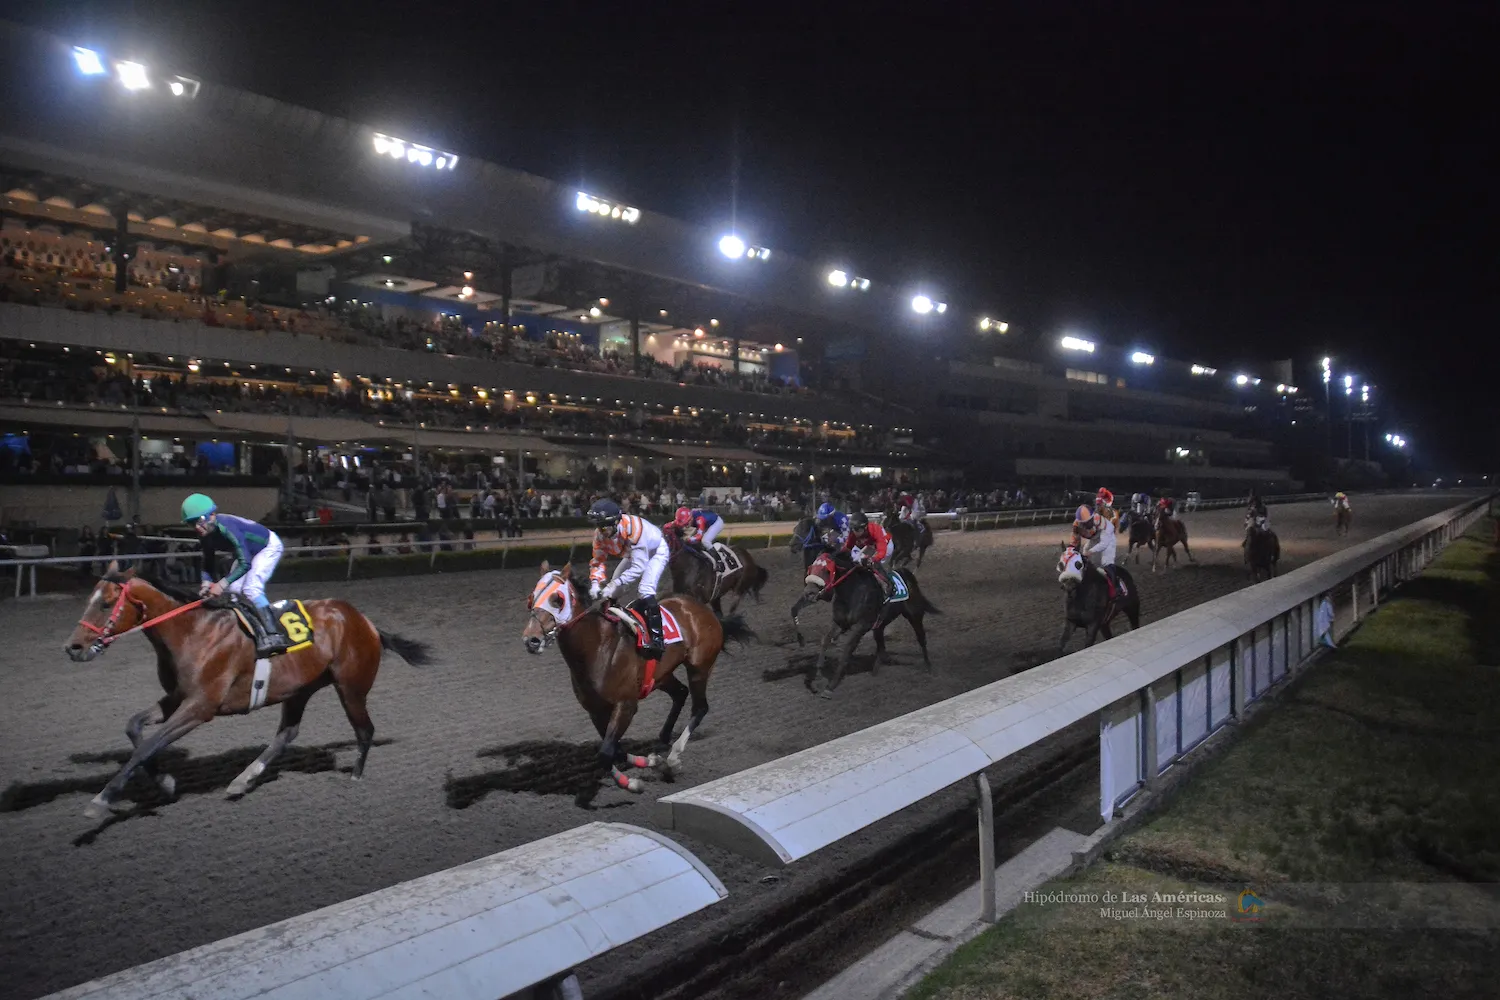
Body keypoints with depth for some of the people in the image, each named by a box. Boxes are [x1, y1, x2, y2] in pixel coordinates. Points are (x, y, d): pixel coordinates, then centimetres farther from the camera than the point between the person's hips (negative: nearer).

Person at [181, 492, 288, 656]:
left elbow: (245, 564, -36)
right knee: (233, 589, 0)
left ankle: (273, 635, -28)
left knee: (251, 588, -24)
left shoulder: (227, 527, -35)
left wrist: (222, 584, -38)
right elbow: (208, 564, 2)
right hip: (249, 552, 9)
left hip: (269, 547, -9)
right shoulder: (206, 536, -10)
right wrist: (206, 584, -16)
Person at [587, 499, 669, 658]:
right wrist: (595, 583, -30)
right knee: (609, 590, 3)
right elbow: (597, 561, -11)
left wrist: (615, 584, -46)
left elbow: (638, 567, -40)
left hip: (657, 551, -8)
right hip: (633, 554, 8)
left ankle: (657, 638, -27)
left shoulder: (633, 527, -42)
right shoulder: (600, 534, -21)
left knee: (645, 589, -28)